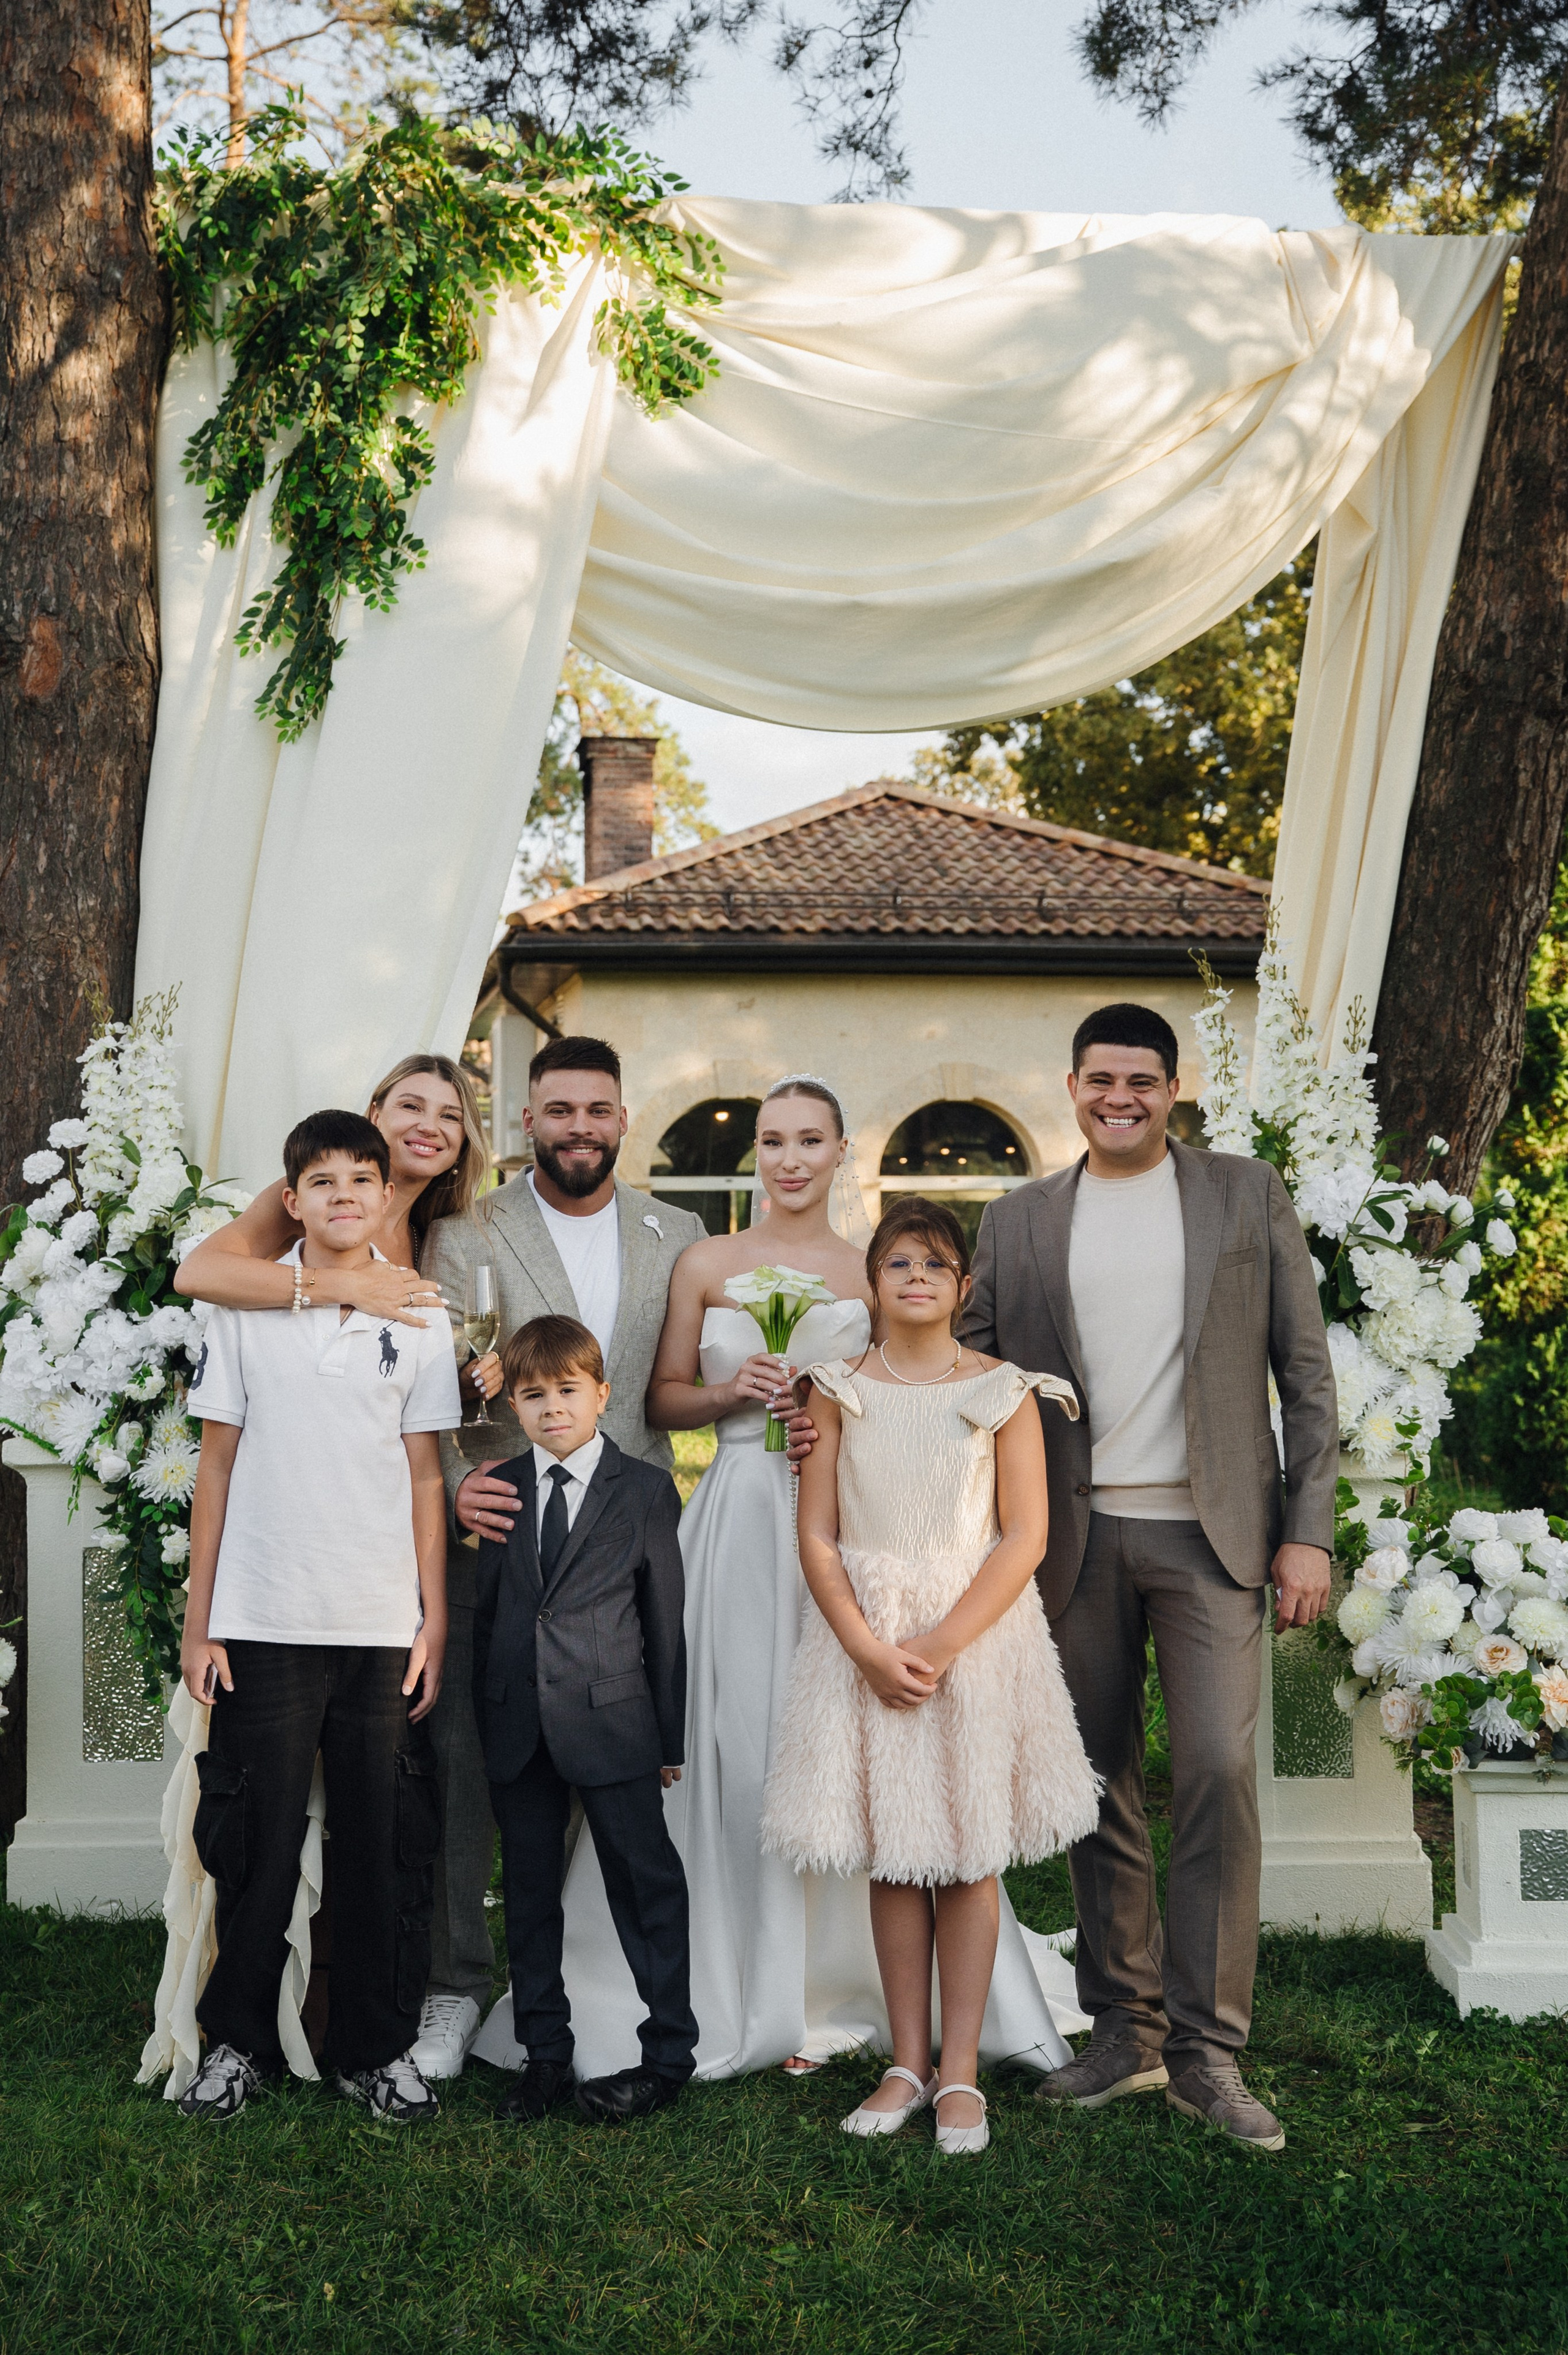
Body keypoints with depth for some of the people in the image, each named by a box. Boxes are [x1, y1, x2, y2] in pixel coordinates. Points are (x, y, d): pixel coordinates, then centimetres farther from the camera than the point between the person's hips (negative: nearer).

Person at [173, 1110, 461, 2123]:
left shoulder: (419, 1318, 5)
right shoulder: (246, 1308, 3)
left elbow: (425, 1477, 6)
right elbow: (217, 1465, 4)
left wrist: (435, 1623, 2)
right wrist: (199, 1622, 2)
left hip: (384, 1624, 1)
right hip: (264, 1620, -1)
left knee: (385, 1843, 5)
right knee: (257, 1840, 7)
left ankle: (377, 2047, 19)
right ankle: (241, 2040, 23)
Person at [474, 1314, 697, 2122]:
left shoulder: (646, 1490, 0)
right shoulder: (500, 1490, 9)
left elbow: (665, 1617, 1)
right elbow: (486, 1611, 12)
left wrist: (669, 1736, 1)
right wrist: (486, 1719, 9)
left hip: (612, 1721, -3)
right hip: (518, 1724, 4)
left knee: (645, 1886, 2)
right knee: (529, 1890, 11)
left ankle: (666, 2055, 14)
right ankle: (544, 2055, 23)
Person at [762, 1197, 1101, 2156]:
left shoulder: (1002, 1392, -1)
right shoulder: (840, 1391, 3)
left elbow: (1025, 1539, -5)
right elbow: (818, 1538, 1)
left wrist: (941, 1645, -13)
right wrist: (869, 1648, -11)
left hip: (978, 1636, -1)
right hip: (865, 1640, 1)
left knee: (968, 1854, 2)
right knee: (892, 1855, 6)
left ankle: (961, 2072, 11)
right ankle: (908, 2064, 17)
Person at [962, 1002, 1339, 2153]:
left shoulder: (1250, 1195, 6)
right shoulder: (1018, 1221, 9)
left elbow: (1305, 1371, 4)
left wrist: (1308, 1531, -2)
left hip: (1209, 1534, -2)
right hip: (1078, 1540, 2)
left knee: (1220, 1772, -9)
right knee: (1103, 1789, 8)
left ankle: (1207, 2052, 2)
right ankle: (1125, 2032, 20)